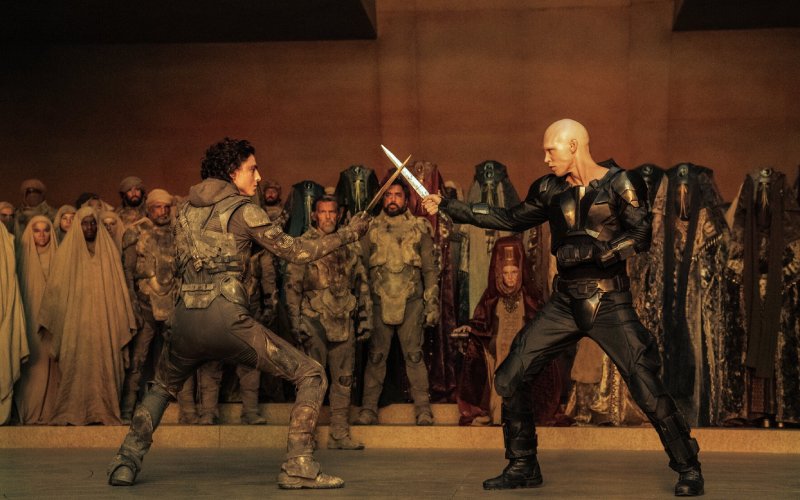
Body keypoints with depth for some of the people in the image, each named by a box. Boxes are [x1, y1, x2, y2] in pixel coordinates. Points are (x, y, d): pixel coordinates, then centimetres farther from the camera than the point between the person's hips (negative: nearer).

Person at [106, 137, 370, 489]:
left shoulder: (186, 210, 18)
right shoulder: (242, 209, 1)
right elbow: (297, 252, 3)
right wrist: (348, 233, 13)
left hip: (185, 320, 6)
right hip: (226, 318, -6)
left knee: (162, 388, 34)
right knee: (311, 376, 4)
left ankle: (125, 464, 18)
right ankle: (298, 467, -6)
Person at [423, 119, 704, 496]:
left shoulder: (619, 184, -8)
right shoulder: (551, 190, 6)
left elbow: (640, 237, -16)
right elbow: (511, 219, 16)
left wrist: (590, 251, -23)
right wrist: (449, 207, 15)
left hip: (609, 305, -5)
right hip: (565, 304, 5)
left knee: (648, 390, -10)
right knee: (510, 378, 0)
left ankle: (688, 468, 9)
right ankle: (523, 467, 14)